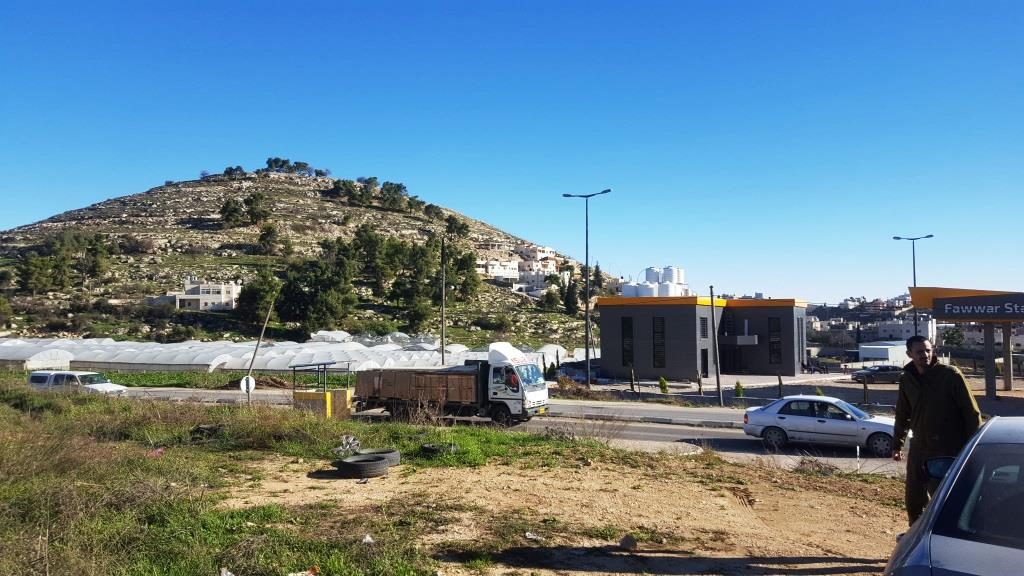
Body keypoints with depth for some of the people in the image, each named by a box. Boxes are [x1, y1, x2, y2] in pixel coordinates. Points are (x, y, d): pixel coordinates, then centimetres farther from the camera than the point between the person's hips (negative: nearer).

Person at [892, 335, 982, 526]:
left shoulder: (951, 375, -11)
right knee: (913, 497, 12)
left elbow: (971, 412, -8)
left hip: (948, 450, -5)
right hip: (919, 448, 5)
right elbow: (902, 414, 16)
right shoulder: (907, 379, 4)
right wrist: (897, 444, 19)